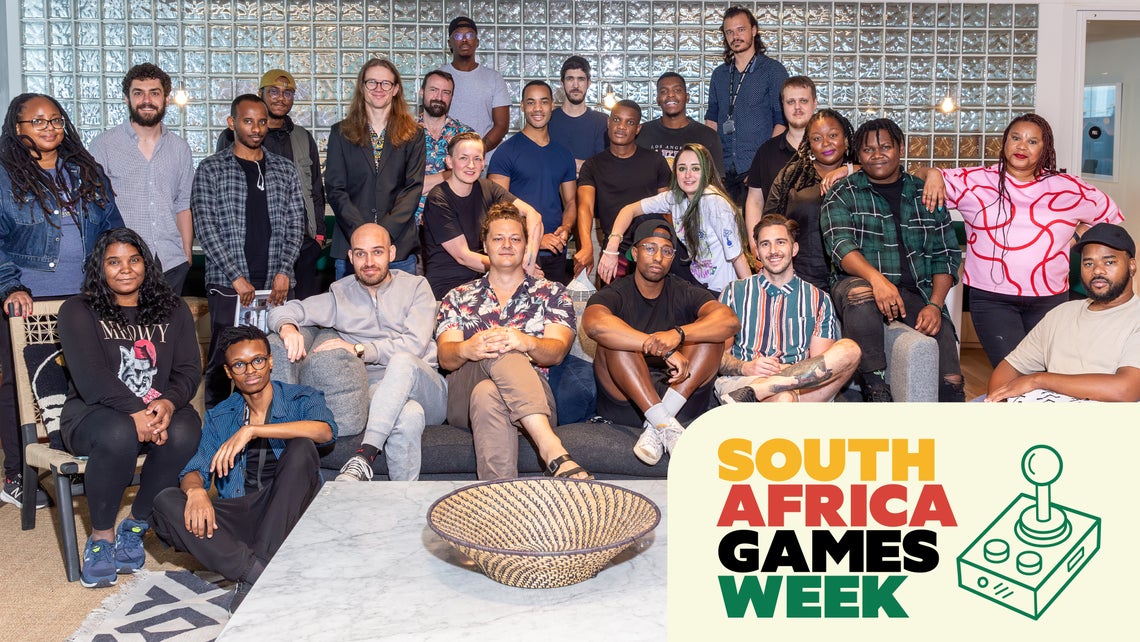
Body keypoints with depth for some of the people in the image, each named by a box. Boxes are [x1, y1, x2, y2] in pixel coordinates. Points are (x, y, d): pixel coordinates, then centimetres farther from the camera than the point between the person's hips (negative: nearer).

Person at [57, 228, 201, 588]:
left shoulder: (172, 311, 12)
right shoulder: (78, 312, 2)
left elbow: (189, 370, 2)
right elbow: (90, 376, -13)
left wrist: (168, 402, -21)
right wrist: (135, 413, -28)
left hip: (159, 410, 3)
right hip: (93, 413, -3)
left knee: (184, 432, -33)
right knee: (118, 434, -38)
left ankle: (136, 526, -11)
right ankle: (101, 535, -15)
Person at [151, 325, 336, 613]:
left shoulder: (301, 399, 5)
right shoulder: (218, 417, 17)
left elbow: (325, 430, -18)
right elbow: (195, 470, 6)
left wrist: (252, 430, -24)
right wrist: (196, 490, -20)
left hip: (289, 514, -3)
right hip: (240, 514, 3)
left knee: (301, 447, -29)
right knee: (165, 502, -18)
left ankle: (252, 580, -30)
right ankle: (257, 572, -32)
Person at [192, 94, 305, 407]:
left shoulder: (284, 170, 12)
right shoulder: (211, 170, 3)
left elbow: (295, 223, 9)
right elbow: (205, 227, -4)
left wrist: (283, 271, -4)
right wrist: (237, 277, -11)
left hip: (275, 284, 2)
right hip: (227, 283, -2)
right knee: (222, 357, 1)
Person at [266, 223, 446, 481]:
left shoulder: (416, 286, 9)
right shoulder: (340, 295, 16)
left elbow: (415, 345, -6)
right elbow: (282, 311, 8)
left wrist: (359, 348, -17)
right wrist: (288, 327, -19)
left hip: (424, 388, 0)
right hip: (371, 390, 0)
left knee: (403, 362, -38)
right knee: (409, 416, -39)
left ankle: (364, 458, -45)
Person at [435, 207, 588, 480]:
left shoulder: (552, 293, 18)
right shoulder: (458, 298, 22)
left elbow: (557, 351, -1)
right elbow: (445, 357, 4)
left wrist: (526, 343, -27)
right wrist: (466, 349, -24)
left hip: (534, 397, -1)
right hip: (463, 401, 1)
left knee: (487, 395, -37)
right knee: (491, 372, -34)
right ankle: (552, 448, -52)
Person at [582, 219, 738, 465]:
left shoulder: (686, 294, 8)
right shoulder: (616, 294, 1)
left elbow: (730, 321, -13)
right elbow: (593, 324, -26)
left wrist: (678, 334, -33)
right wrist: (664, 349, -34)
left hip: (682, 397, 2)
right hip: (625, 403, -2)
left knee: (711, 333, -16)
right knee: (614, 339, -23)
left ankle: (656, 427, -27)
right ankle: (665, 425, -32)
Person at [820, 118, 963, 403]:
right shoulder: (843, 194, 7)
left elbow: (946, 254, 11)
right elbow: (840, 243, -10)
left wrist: (935, 305, -5)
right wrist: (877, 278, -29)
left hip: (916, 292, 2)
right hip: (859, 281, -2)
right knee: (861, 294, -40)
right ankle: (873, 383, -26)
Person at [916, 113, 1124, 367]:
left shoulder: (1068, 188, 7)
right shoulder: (975, 181, 3)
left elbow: (1111, 215, 23)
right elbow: (917, 178, 7)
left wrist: (1078, 236, 9)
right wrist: (932, 173, -15)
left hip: (1050, 299, 3)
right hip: (992, 300, -2)